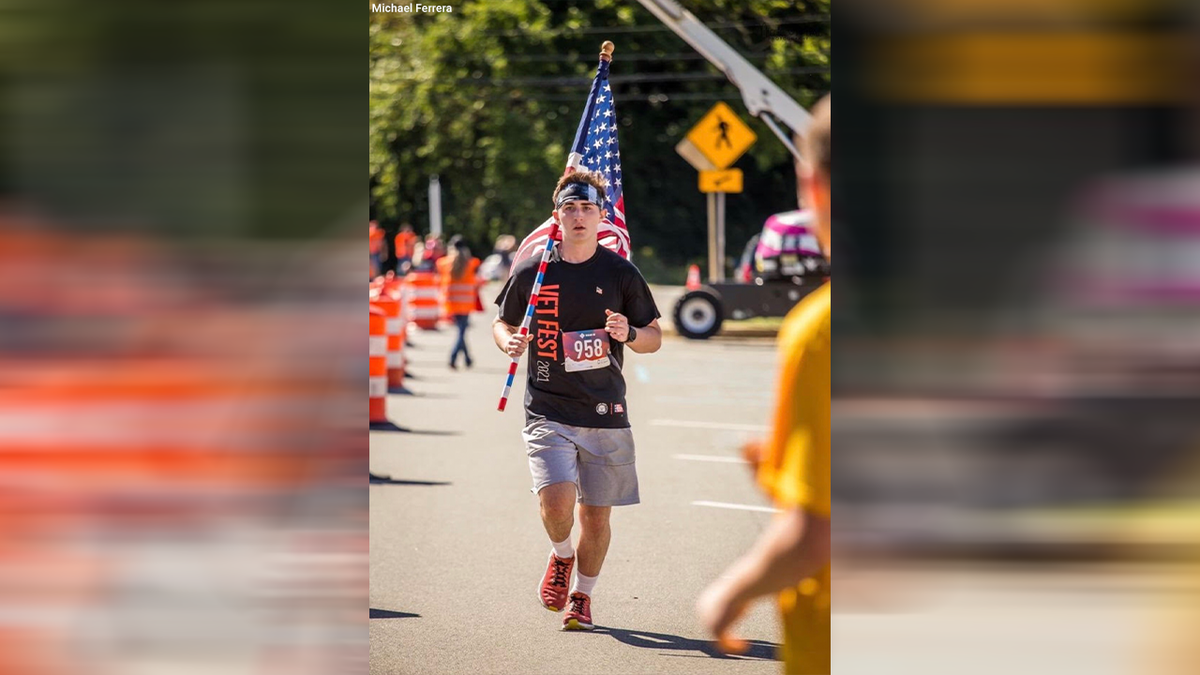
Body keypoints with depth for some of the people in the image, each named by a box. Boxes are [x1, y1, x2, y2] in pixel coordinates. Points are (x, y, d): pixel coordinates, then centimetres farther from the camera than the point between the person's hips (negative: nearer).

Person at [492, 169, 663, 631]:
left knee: (596, 514, 4)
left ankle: (582, 595, 27)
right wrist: (509, 341, -6)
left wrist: (629, 334, -13)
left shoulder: (620, 273, 3)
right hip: (548, 411, -1)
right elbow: (503, 322, 17)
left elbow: (654, 338, 10)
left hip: (605, 413, 1)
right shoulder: (531, 272, 3)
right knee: (556, 499, -20)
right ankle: (561, 556, 13)